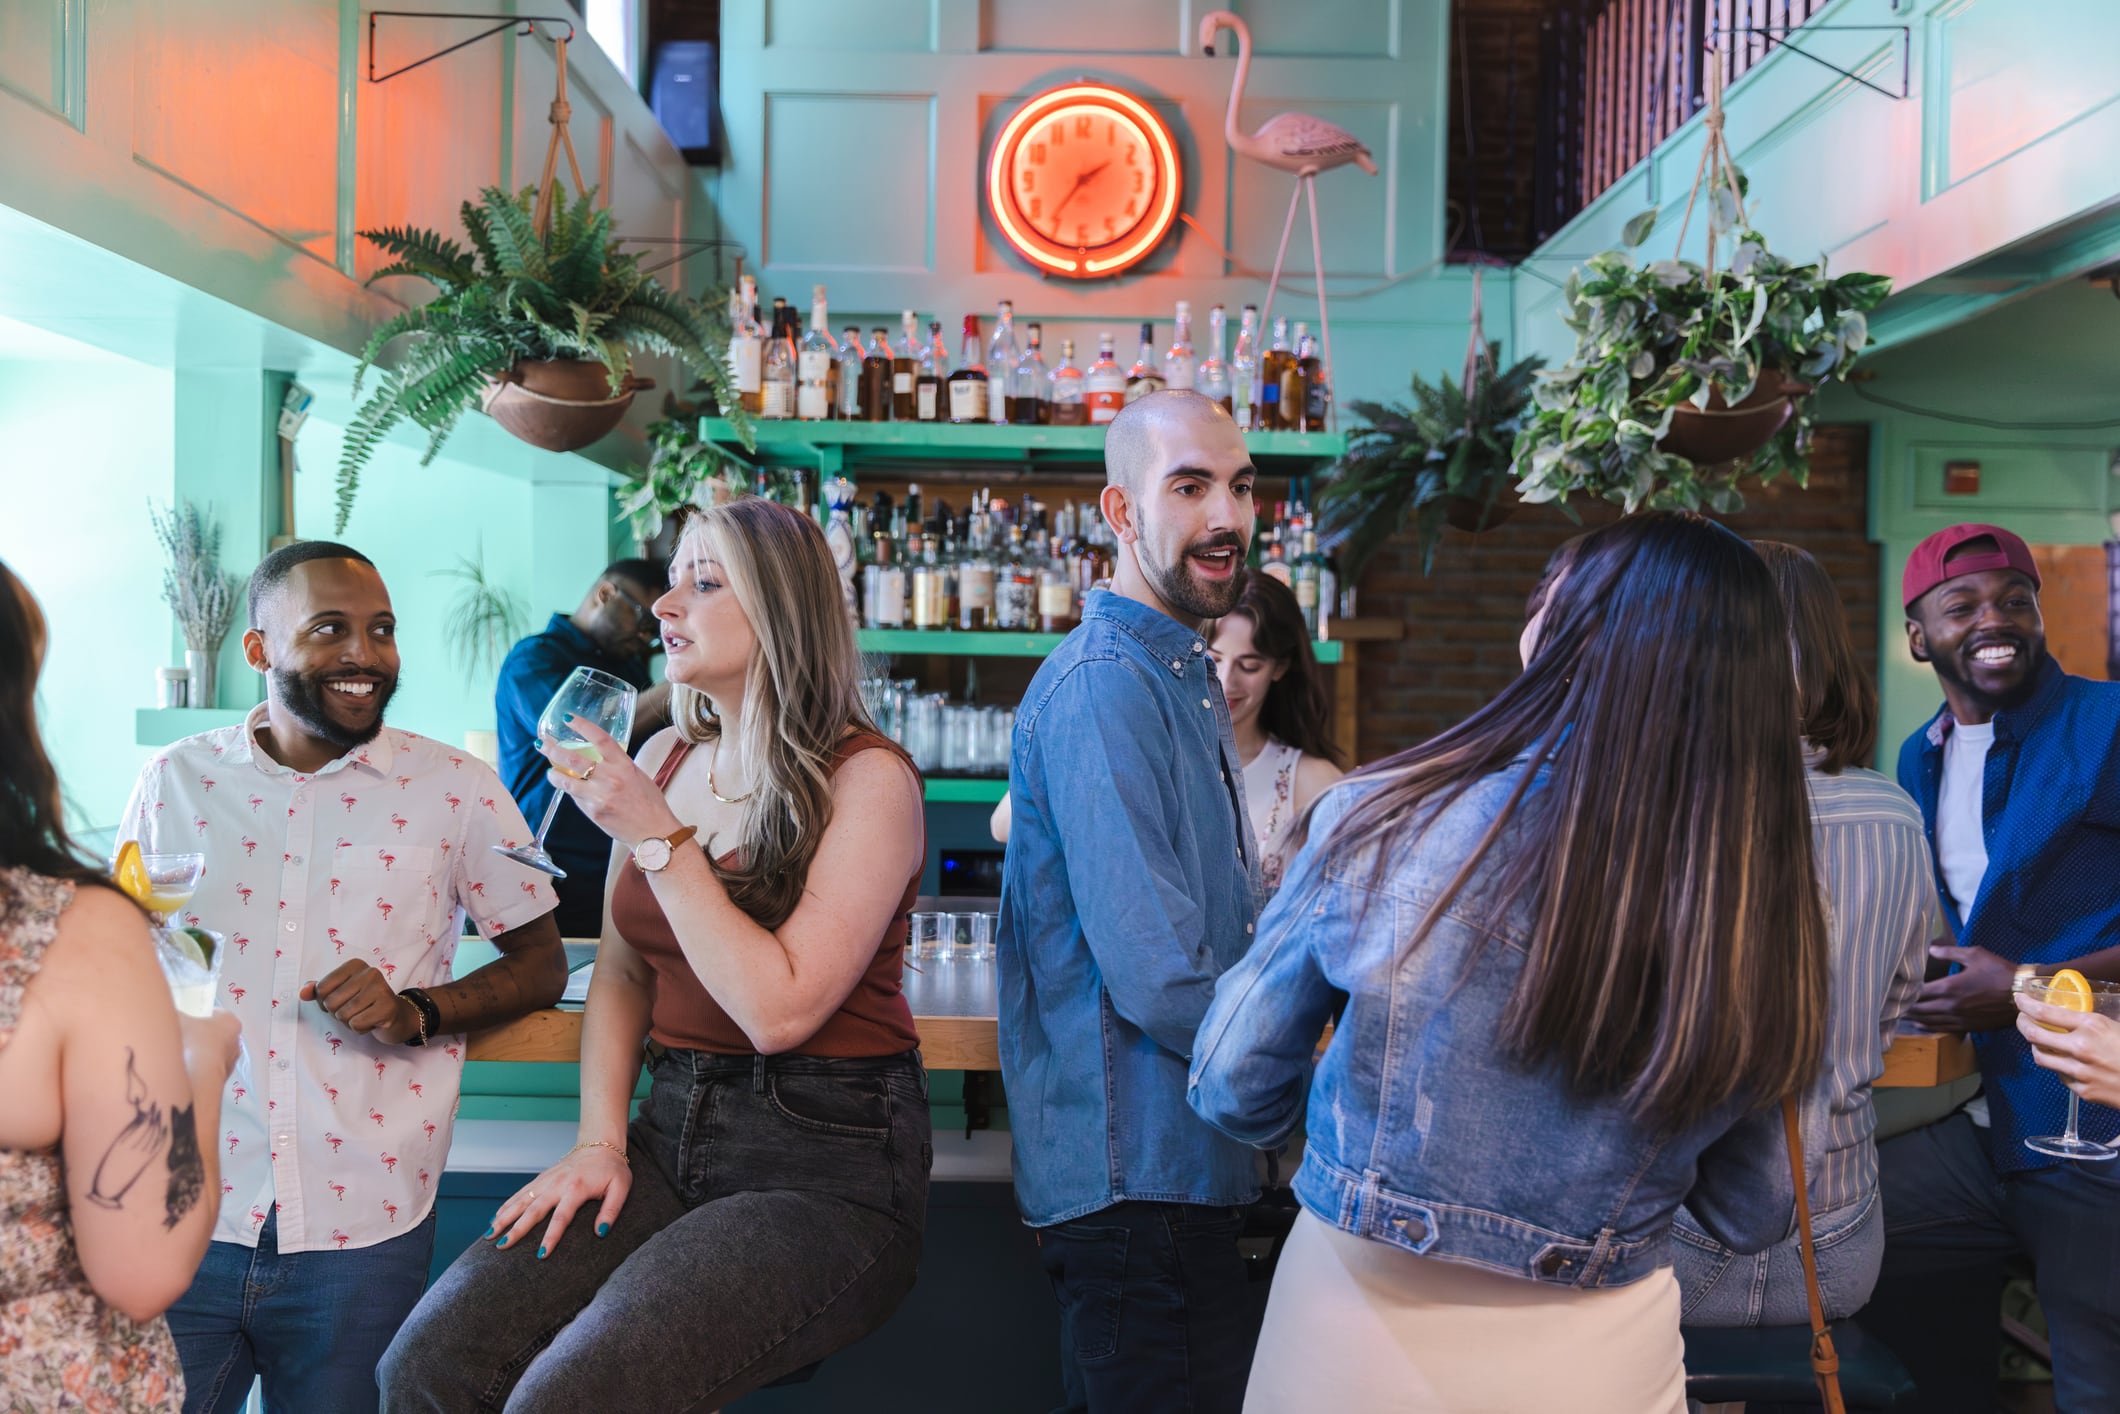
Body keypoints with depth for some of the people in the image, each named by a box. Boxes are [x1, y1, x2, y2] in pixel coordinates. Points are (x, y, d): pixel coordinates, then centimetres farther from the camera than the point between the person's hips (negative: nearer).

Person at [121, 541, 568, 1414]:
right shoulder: (174, 782, 6)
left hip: (360, 1231, -1)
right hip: (178, 1217, 2)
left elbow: (541, 963, 5)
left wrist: (416, 1012, -13)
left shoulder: (457, 791, -1)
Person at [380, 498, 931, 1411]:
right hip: (672, 1136, 6)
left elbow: (778, 1008, -19)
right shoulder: (663, 759, 11)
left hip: (825, 1161, -6)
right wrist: (599, 1142, 3)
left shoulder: (867, 778, -9)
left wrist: (657, 837, -15)